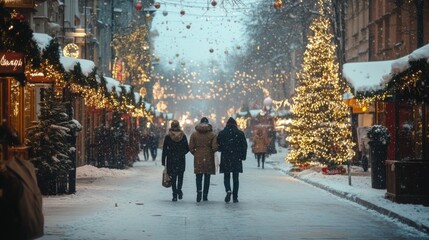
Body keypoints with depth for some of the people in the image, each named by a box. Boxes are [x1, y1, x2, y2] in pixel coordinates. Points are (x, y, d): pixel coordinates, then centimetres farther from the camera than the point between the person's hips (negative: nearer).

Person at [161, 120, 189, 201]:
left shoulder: (168, 137, -5)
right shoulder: (183, 136, -2)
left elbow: (164, 150, -3)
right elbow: (187, 149, 3)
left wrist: (163, 161, 2)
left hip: (171, 160, -1)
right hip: (181, 160, 1)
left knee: (173, 177, 6)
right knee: (180, 176, 13)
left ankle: (175, 194, 2)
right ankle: (179, 190, -8)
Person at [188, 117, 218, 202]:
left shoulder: (194, 134, 0)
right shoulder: (212, 134, -4)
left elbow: (191, 147, -1)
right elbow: (215, 147, -10)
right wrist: (211, 151, 11)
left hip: (198, 158, 0)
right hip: (209, 158, 0)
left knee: (198, 176, 5)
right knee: (207, 177, 9)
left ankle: (199, 190, -20)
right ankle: (205, 196, 12)